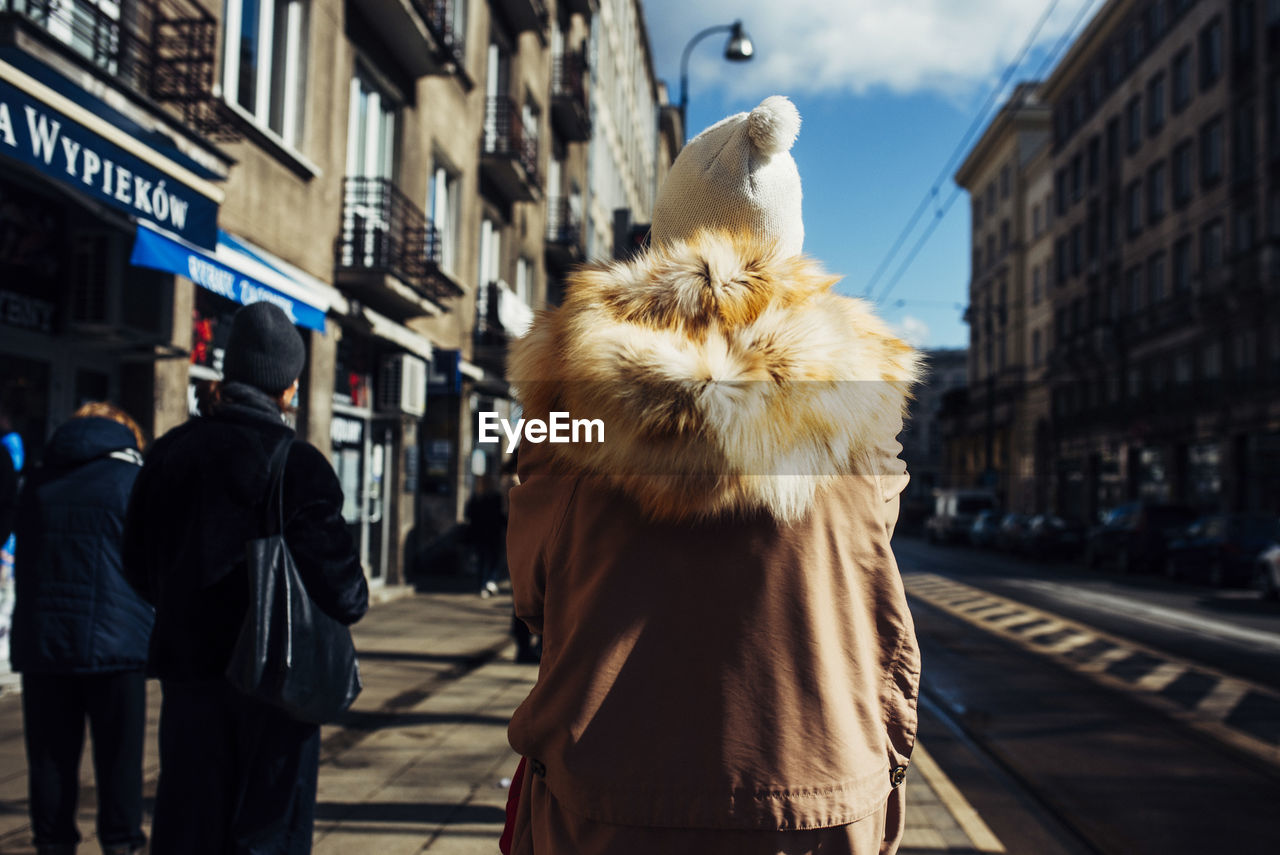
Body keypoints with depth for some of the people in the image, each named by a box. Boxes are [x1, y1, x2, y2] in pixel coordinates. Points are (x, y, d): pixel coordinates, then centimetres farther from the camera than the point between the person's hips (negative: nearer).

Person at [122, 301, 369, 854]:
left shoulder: (169, 453, 1)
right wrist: (353, 599, 4)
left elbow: (138, 566, 10)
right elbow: (339, 588, -19)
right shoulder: (297, 466, -16)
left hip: (187, 668, 5)